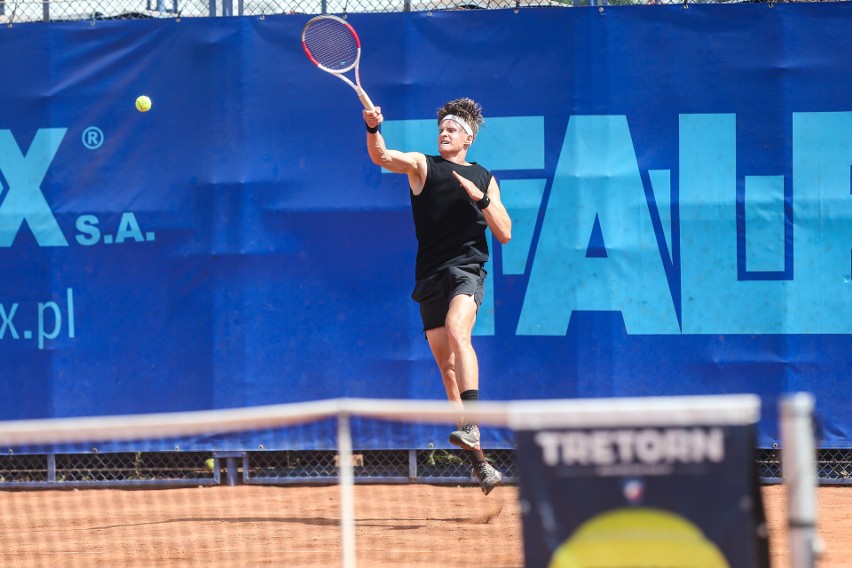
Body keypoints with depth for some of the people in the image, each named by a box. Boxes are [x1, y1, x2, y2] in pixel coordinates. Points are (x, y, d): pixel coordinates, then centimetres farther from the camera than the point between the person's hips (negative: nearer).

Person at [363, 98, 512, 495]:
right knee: (447, 366, 1)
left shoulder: (484, 178, 13)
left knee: (457, 331, -31)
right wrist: (373, 129, -29)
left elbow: (504, 234, 9)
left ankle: (470, 426, -39)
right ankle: (479, 463, 7)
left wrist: (481, 197, -5)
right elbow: (382, 157, -9)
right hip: (431, 275, 2)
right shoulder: (422, 165, 10)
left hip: (467, 268, -2)